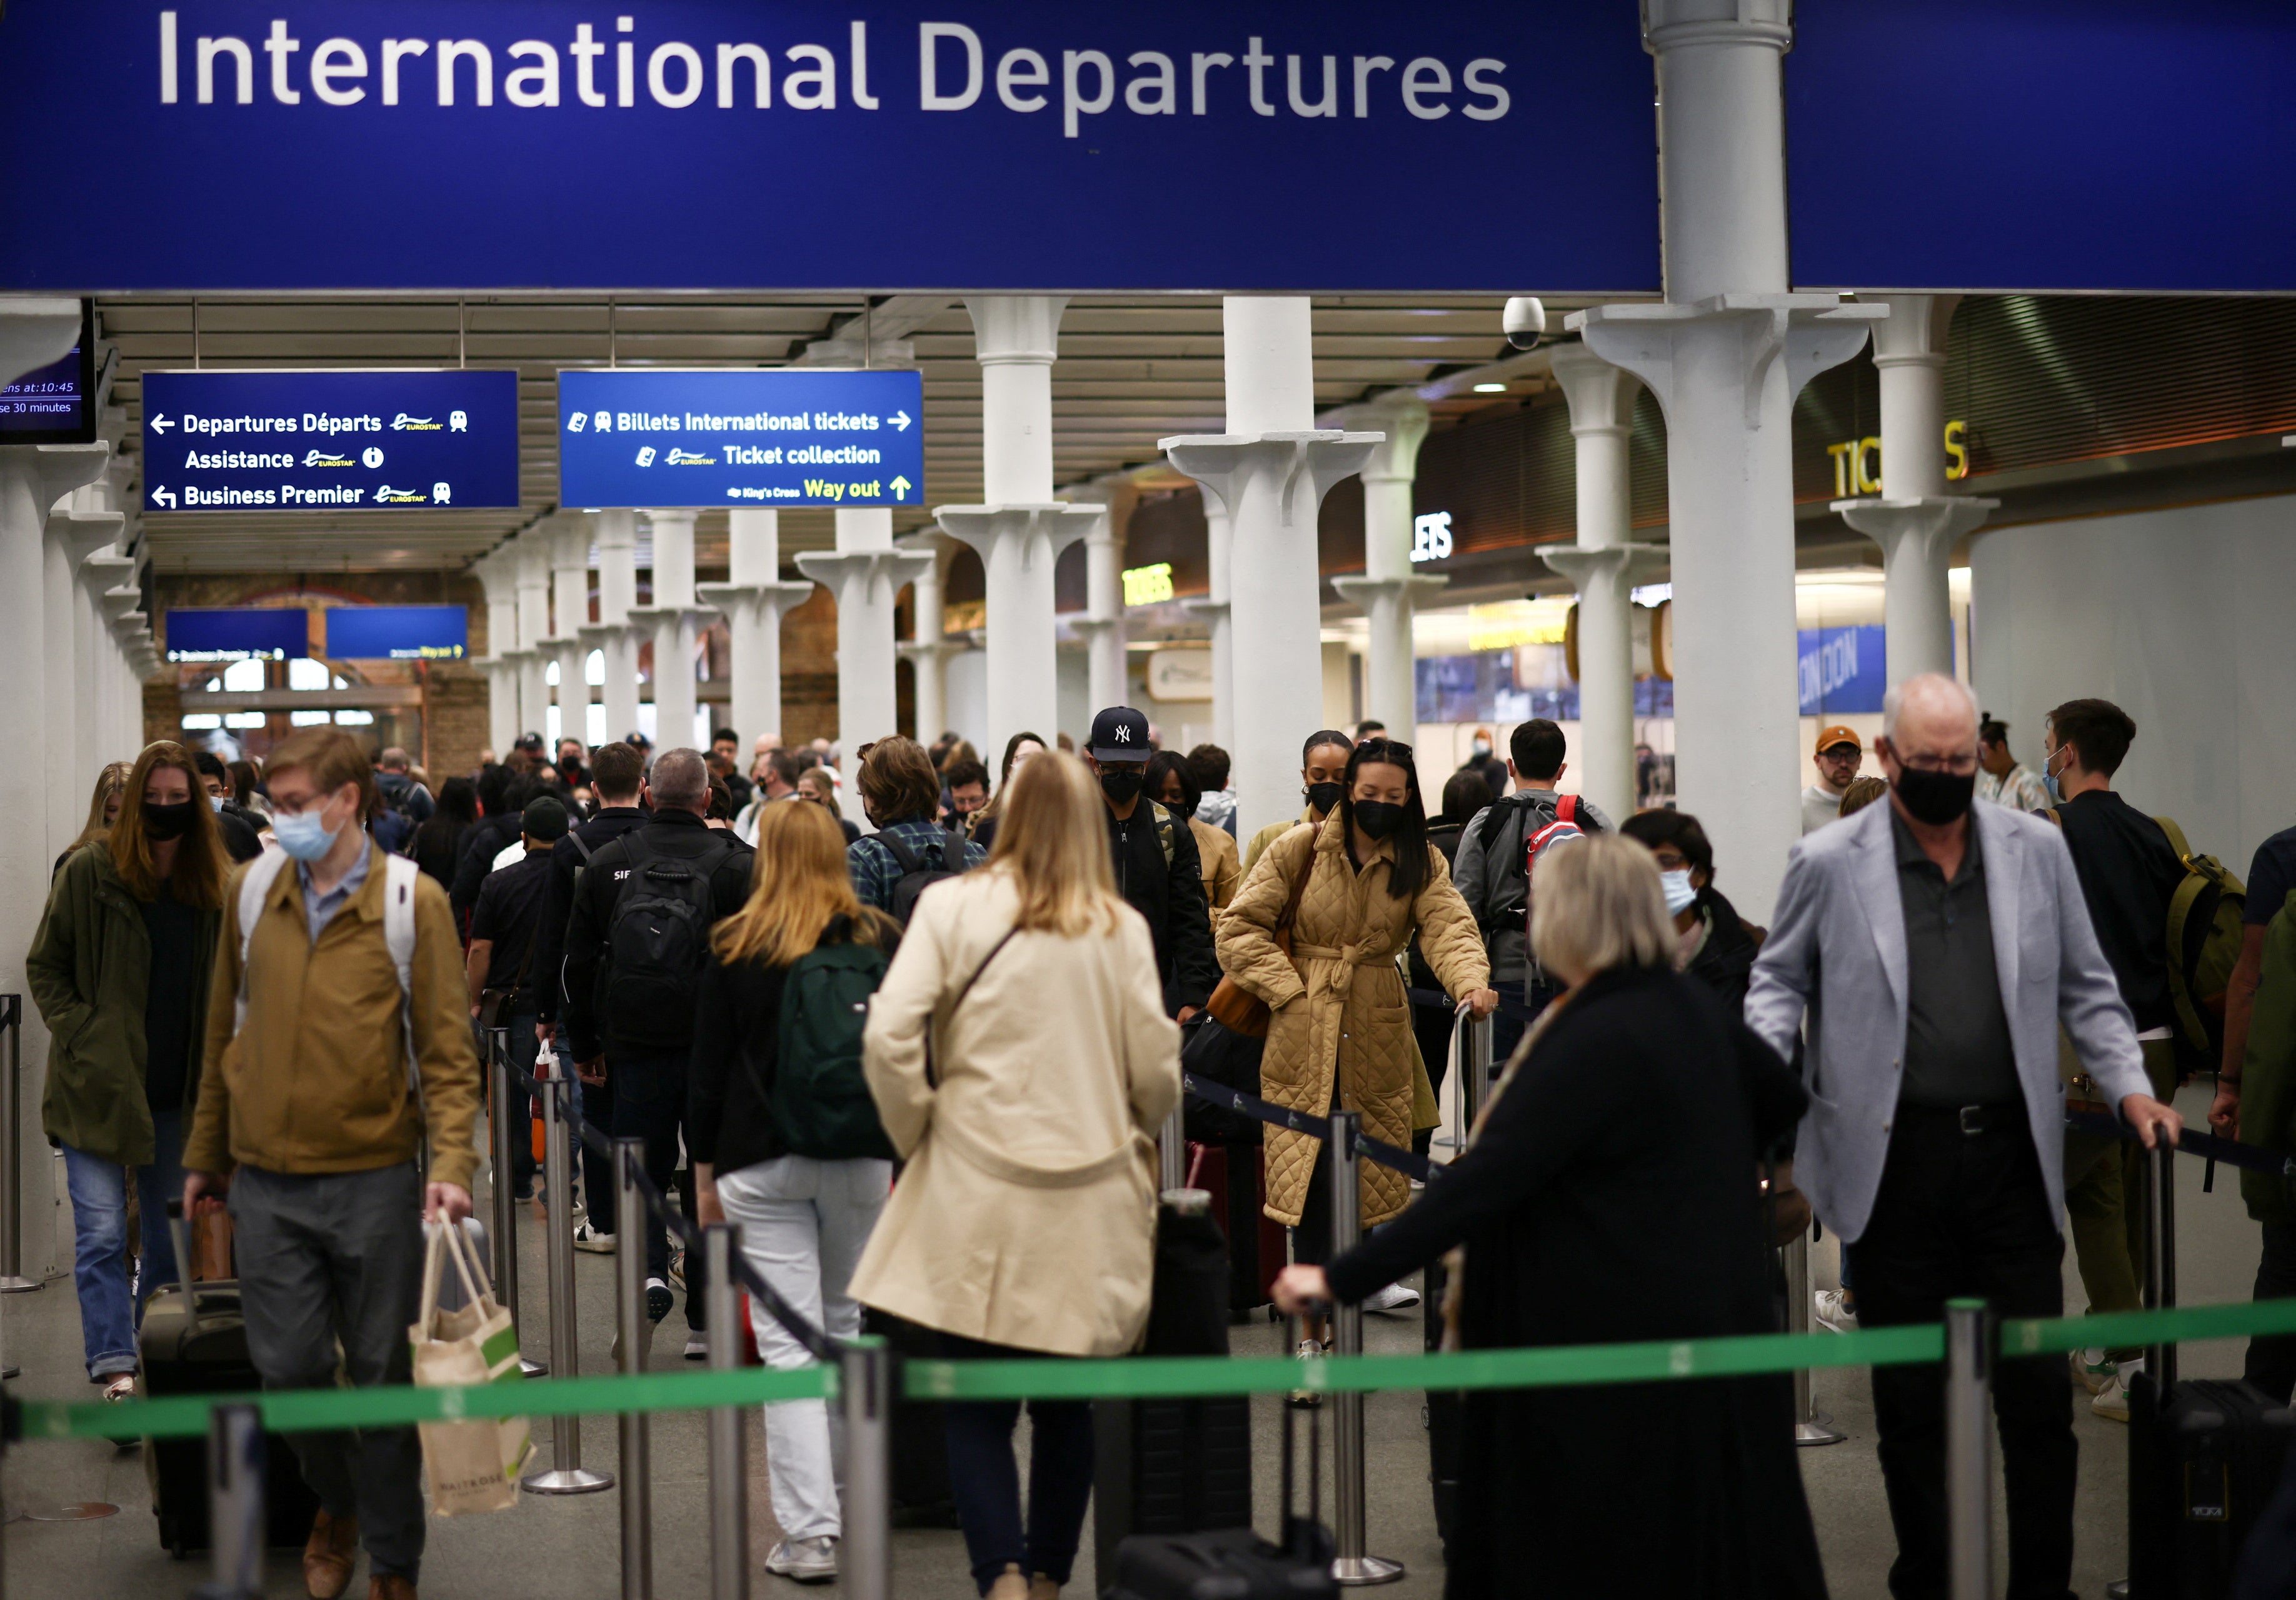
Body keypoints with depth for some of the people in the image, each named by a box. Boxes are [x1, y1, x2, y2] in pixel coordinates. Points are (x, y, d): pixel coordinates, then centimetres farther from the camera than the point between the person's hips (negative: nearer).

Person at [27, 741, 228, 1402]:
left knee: (173, 1237, 11)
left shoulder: (216, 882, 4)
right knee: (102, 1233, -9)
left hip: (179, 1095, 3)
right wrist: (78, 1033, -10)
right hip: (98, 1088, -3)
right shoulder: (90, 871, -5)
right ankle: (114, 1368, -11)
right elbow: (44, 968, 2)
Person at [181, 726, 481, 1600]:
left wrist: (452, 1163, -19)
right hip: (267, 1182, 3)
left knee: (381, 1376, 5)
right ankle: (338, 1505, 33)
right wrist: (205, 1156, 16)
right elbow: (224, 1031, 13)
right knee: (289, 1367, 4)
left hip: (373, 1178, -3)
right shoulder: (252, 890, 4)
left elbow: (446, 1047, -6)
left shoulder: (412, 900, -6)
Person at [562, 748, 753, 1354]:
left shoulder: (607, 864, 2)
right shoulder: (734, 862, -5)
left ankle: (649, 1271, -14)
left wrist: (583, 1046, 16)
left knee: (642, 1168, 12)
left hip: (635, 1046, 1)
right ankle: (705, 1321, 13)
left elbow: (579, 963, 7)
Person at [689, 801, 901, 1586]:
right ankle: (848, 1496, 28)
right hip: (864, 1157, 2)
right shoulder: (882, 942, 4)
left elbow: (708, 1070, 2)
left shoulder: (735, 951, -1)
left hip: (762, 1163, -2)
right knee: (848, 1324, 18)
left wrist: (706, 1170, 9)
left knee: (788, 1345, -3)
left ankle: (810, 1531, -8)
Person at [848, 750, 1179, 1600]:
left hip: (977, 1193, -2)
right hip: (1090, 1205, 2)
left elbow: (890, 1035, -10)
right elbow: (1156, 1067, 2)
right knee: (1066, 1404, 13)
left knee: (977, 1409, 3)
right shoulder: (1121, 927, 1)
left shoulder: (953, 905, -3)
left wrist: (916, 1136, 5)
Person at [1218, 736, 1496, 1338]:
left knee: (1368, 1171, 11)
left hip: (1377, 1035, 2)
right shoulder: (1301, 847, -3)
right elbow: (1239, 927, -2)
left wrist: (1471, 982, -31)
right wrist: (1289, 991, -10)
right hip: (1304, 1035, -2)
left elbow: (1448, 927, -11)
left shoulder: (1421, 861, 4)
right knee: (1309, 1173, -5)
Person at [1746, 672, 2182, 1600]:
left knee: (2039, 1391, 3)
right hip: (1895, 1164, -2)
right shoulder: (1828, 864, 0)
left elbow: (2084, 986, 14)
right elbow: (1780, 979, 12)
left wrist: (2130, 1086, 1)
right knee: (1911, 1401, 8)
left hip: (2012, 1156, 2)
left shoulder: (2036, 850, 7)